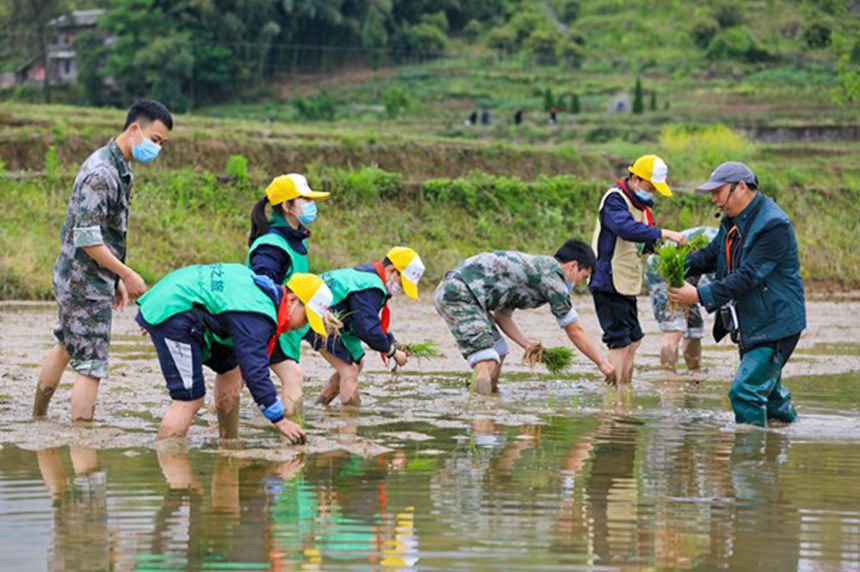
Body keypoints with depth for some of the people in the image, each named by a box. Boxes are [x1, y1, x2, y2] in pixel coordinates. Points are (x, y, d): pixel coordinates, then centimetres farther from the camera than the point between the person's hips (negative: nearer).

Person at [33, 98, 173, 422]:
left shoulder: (118, 168, 10)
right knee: (91, 366, -8)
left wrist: (116, 278, 18)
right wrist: (127, 274, -21)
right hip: (86, 285, -11)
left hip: (71, 278, 11)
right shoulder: (102, 173, -22)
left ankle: (38, 418, 41)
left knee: (66, 347, 26)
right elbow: (87, 238, -26)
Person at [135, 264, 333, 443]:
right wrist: (280, 421, -26)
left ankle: (229, 444, 25)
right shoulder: (256, 317, -24)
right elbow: (255, 371, -27)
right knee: (189, 399, -15)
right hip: (171, 315, -11)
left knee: (230, 368, 17)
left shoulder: (268, 288, 8)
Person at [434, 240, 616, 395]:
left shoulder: (533, 266, 24)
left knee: (499, 352, 16)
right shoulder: (552, 273, -4)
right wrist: (602, 363, 9)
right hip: (459, 293, -10)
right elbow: (575, 331, -1)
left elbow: (502, 315, 24)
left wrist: (527, 344, 12)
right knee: (487, 362, -16)